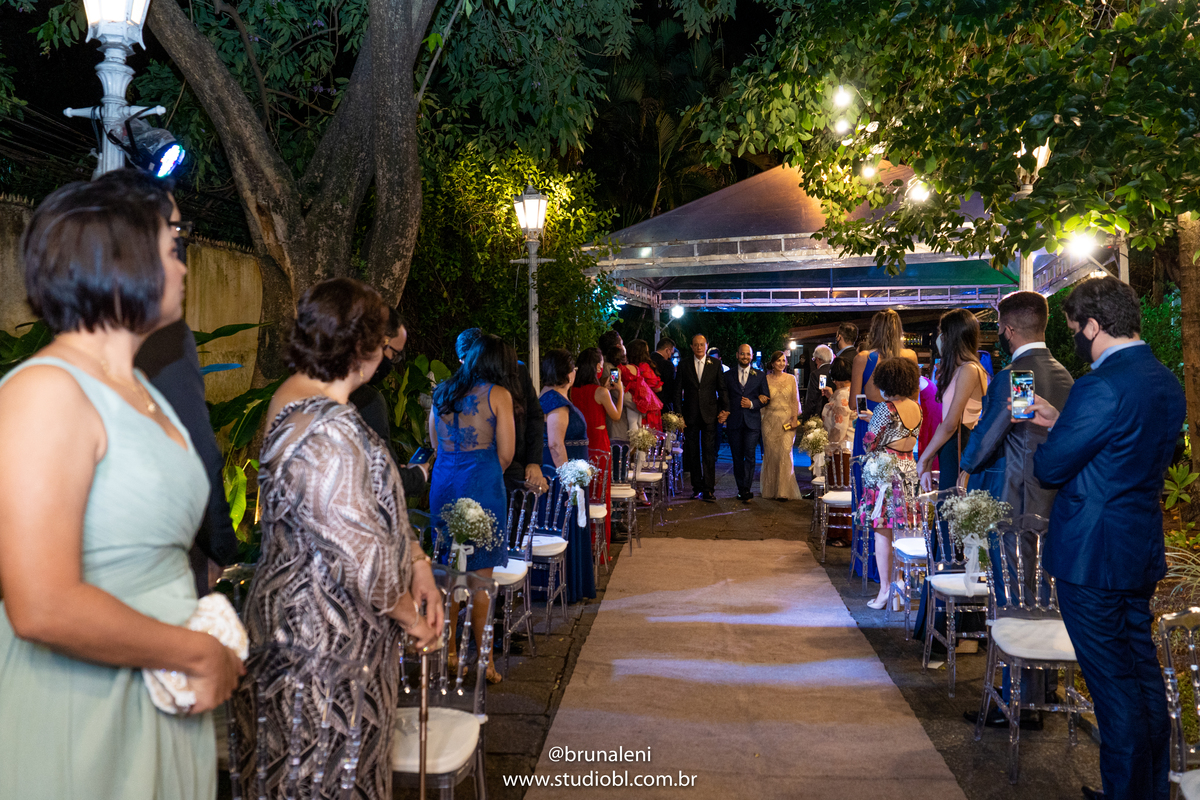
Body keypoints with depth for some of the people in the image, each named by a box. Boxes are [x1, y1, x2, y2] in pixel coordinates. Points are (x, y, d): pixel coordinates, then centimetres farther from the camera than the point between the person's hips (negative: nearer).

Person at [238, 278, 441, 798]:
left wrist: (416, 561, 7)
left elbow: (374, 501, 13)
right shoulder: (325, 432, -25)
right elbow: (358, 547, -24)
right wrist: (409, 615, -8)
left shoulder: (295, 397, 7)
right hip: (326, 640, -10)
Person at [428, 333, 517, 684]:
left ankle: (448, 648, 20)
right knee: (480, 570, 0)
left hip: (443, 480, 5)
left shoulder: (442, 391, 13)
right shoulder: (498, 394, -4)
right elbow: (506, 453, -6)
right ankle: (482, 653, 5)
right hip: (482, 483, -5)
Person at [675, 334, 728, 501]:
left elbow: (722, 388, 6)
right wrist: (679, 414, -2)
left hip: (710, 415, -1)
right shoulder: (684, 365, 6)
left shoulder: (715, 364, 5)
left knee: (709, 453, -5)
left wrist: (724, 409, -4)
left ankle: (708, 489, -3)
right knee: (692, 453, 7)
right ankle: (697, 488, 16)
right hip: (690, 415, 1)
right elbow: (678, 391, 5)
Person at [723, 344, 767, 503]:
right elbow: (724, 398, 12)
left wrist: (752, 404, -10)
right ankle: (741, 489, 14)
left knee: (750, 455, -11)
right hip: (734, 422, 2)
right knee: (737, 457, 5)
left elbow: (765, 398, 7)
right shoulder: (728, 375, 11)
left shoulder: (760, 375, 8)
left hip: (752, 421, -2)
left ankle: (746, 489, -10)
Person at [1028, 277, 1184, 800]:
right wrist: (1061, 422, 15)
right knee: (1143, 674, 19)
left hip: (1091, 558, -9)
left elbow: (1050, 468, -16)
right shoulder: (1167, 383, 7)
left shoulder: (1099, 388, -22)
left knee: (1114, 684, 2)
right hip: (1143, 554, 9)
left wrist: (1046, 437, 4)